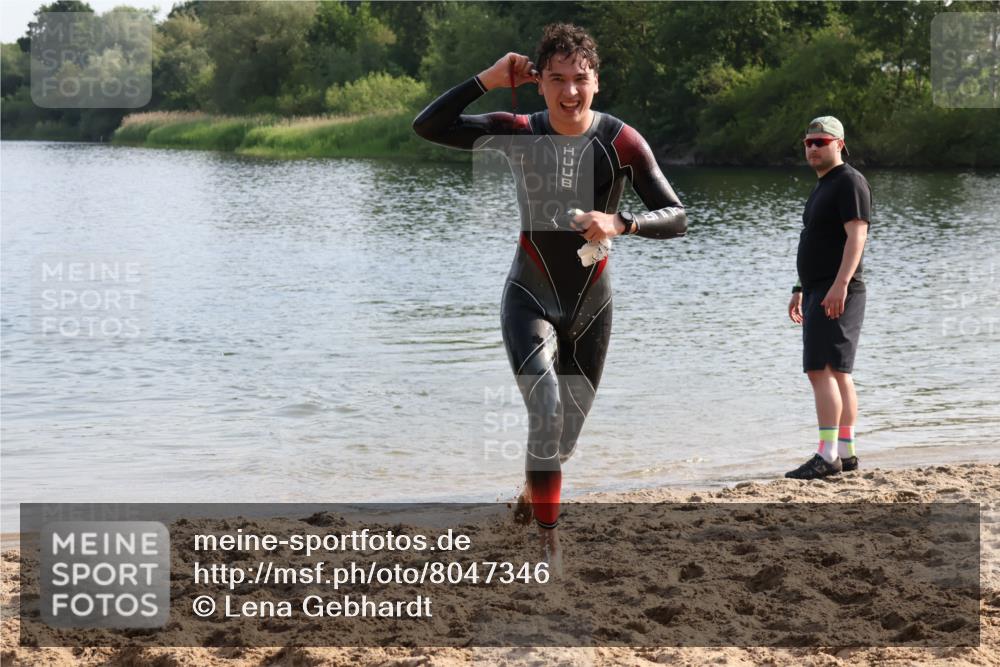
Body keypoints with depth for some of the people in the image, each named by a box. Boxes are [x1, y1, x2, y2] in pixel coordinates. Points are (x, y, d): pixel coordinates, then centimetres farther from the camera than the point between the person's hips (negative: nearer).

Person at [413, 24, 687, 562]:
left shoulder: (621, 141, -13)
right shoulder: (518, 133, -9)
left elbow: (676, 218, -15)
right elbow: (427, 127, -12)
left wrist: (620, 224, -34)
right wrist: (488, 79, -19)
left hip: (591, 305, 2)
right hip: (530, 299, -2)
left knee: (567, 433, 15)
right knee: (547, 409, -25)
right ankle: (547, 538, -17)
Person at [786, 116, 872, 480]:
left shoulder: (849, 182, -9)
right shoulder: (823, 186, 21)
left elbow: (856, 235, -19)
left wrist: (840, 284, -28)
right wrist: (800, 290, 24)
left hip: (837, 293, -10)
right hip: (818, 292, 10)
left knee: (821, 370, -16)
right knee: (837, 372, 10)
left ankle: (827, 455, -19)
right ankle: (845, 452, 14)